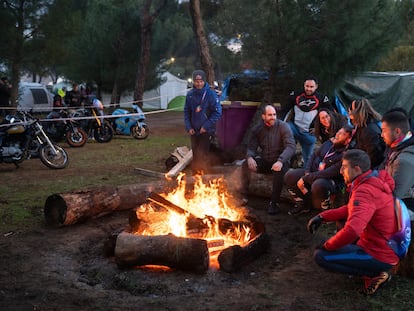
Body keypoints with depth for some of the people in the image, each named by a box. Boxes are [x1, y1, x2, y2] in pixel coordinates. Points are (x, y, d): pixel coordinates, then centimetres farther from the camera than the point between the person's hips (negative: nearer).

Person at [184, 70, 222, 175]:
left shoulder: (210, 94, -11)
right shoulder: (190, 94, 2)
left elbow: (217, 112, -12)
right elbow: (186, 112, 10)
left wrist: (206, 126, -14)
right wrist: (188, 127, -1)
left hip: (206, 131, -4)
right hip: (194, 131, 4)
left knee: (203, 155, -8)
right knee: (195, 154, 12)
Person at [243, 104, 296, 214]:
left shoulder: (283, 127, -9)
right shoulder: (257, 129, 3)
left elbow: (291, 146, -19)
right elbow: (251, 147, 1)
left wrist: (280, 161, -36)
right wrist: (250, 157, -25)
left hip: (280, 162, -3)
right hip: (264, 161, 3)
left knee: (279, 170, -37)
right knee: (246, 164, -23)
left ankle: (274, 202, -26)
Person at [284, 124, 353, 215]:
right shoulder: (330, 142, 0)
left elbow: (328, 173, -27)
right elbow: (314, 155, 11)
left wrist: (305, 179, -23)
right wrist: (307, 172, -5)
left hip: (331, 180, -7)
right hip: (313, 173, 8)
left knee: (318, 185, -41)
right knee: (290, 176, -9)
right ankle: (303, 205, 9)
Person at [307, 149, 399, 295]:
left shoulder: (365, 192, -27)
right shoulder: (373, 182, 4)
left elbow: (352, 230, -38)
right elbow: (352, 209, 18)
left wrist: (327, 245, -19)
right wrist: (322, 217, 5)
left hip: (380, 258, -10)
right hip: (388, 248, 10)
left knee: (321, 256, -12)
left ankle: (374, 274, -5)